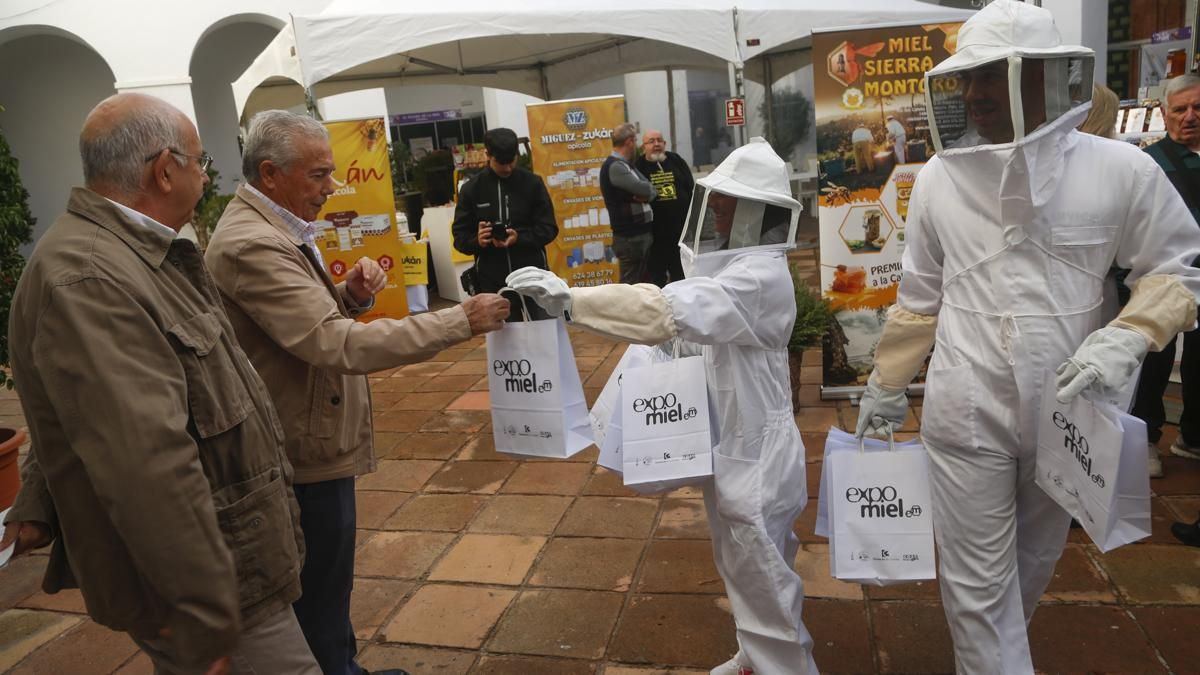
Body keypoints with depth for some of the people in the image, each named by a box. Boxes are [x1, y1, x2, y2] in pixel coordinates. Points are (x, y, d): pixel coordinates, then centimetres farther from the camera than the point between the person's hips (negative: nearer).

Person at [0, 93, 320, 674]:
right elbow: (147, 466, -33)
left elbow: (76, 410, 20)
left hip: (221, 554, 10)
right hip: (203, 582, -10)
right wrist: (208, 620, -28)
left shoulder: (122, 253, 10)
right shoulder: (86, 280, -27)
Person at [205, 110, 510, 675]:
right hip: (307, 453, -10)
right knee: (320, 592, 7)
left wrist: (352, 294, -6)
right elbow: (339, 345, -34)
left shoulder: (270, 229, 7)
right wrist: (460, 321, -32)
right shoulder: (250, 245, -26)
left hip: (311, 440, 10)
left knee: (321, 585, 25)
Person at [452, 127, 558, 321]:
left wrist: (520, 238, -19)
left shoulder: (532, 183, 1)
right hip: (493, 283, 0)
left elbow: (548, 228, 0)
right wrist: (477, 240, -19)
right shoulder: (471, 190, 3)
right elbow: (460, 236, 5)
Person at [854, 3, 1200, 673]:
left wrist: (1125, 340, -18)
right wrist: (884, 387, 10)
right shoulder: (939, 178, -3)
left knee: (1035, 561, 22)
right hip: (965, 413, -1)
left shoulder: (1120, 169, -8)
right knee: (977, 580, 5)